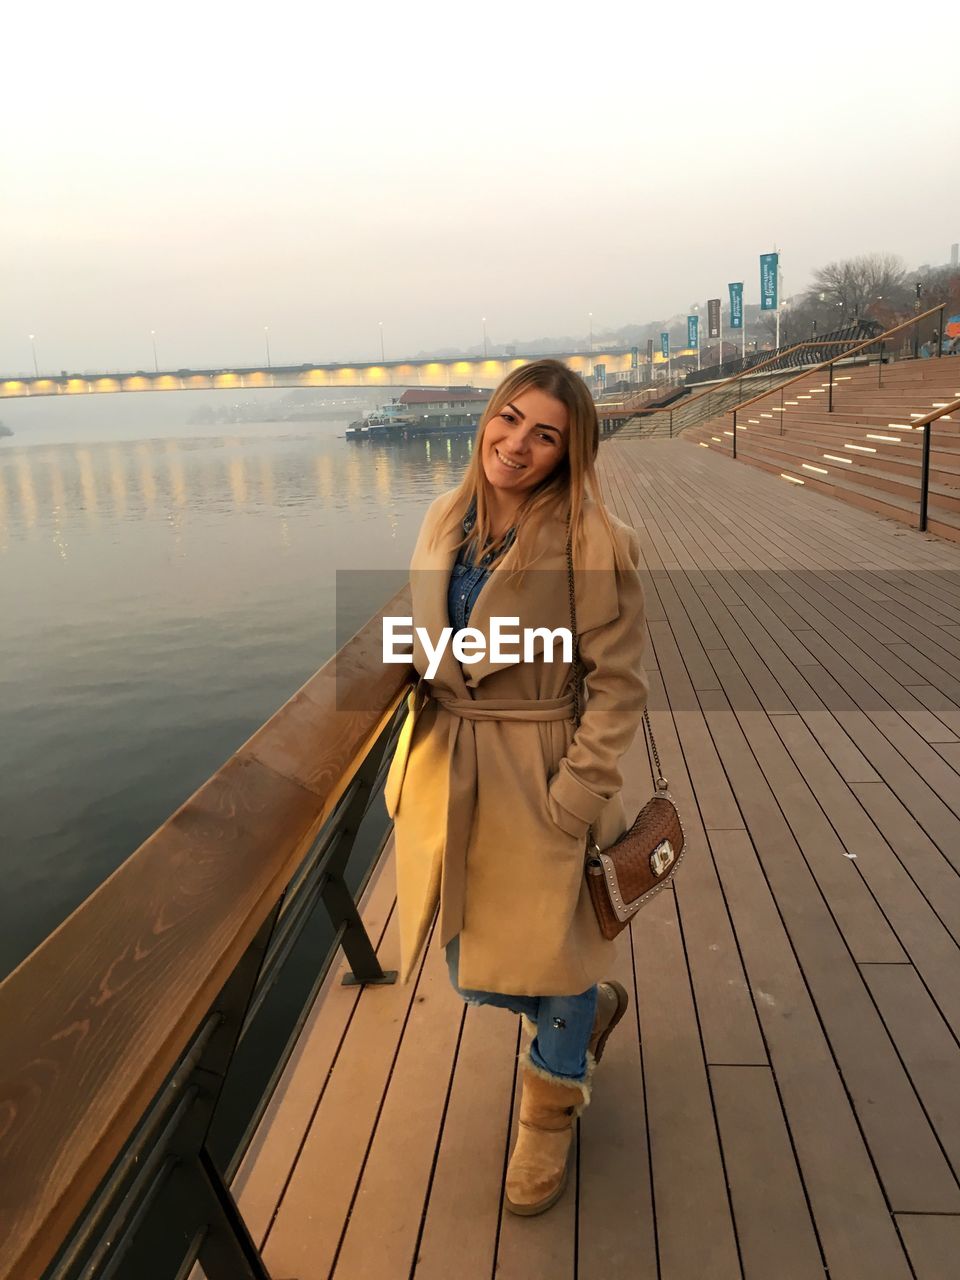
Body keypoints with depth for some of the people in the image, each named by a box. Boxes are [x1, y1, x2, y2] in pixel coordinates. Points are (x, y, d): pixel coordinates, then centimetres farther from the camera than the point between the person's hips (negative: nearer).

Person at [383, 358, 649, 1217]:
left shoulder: (596, 542, -16)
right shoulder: (446, 522, 2)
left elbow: (619, 686, -13)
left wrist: (575, 801, -15)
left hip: (537, 787, -6)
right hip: (445, 779, 6)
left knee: (546, 957, 14)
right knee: (472, 970, 20)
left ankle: (550, 1115, 46)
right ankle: (590, 1009, 52)